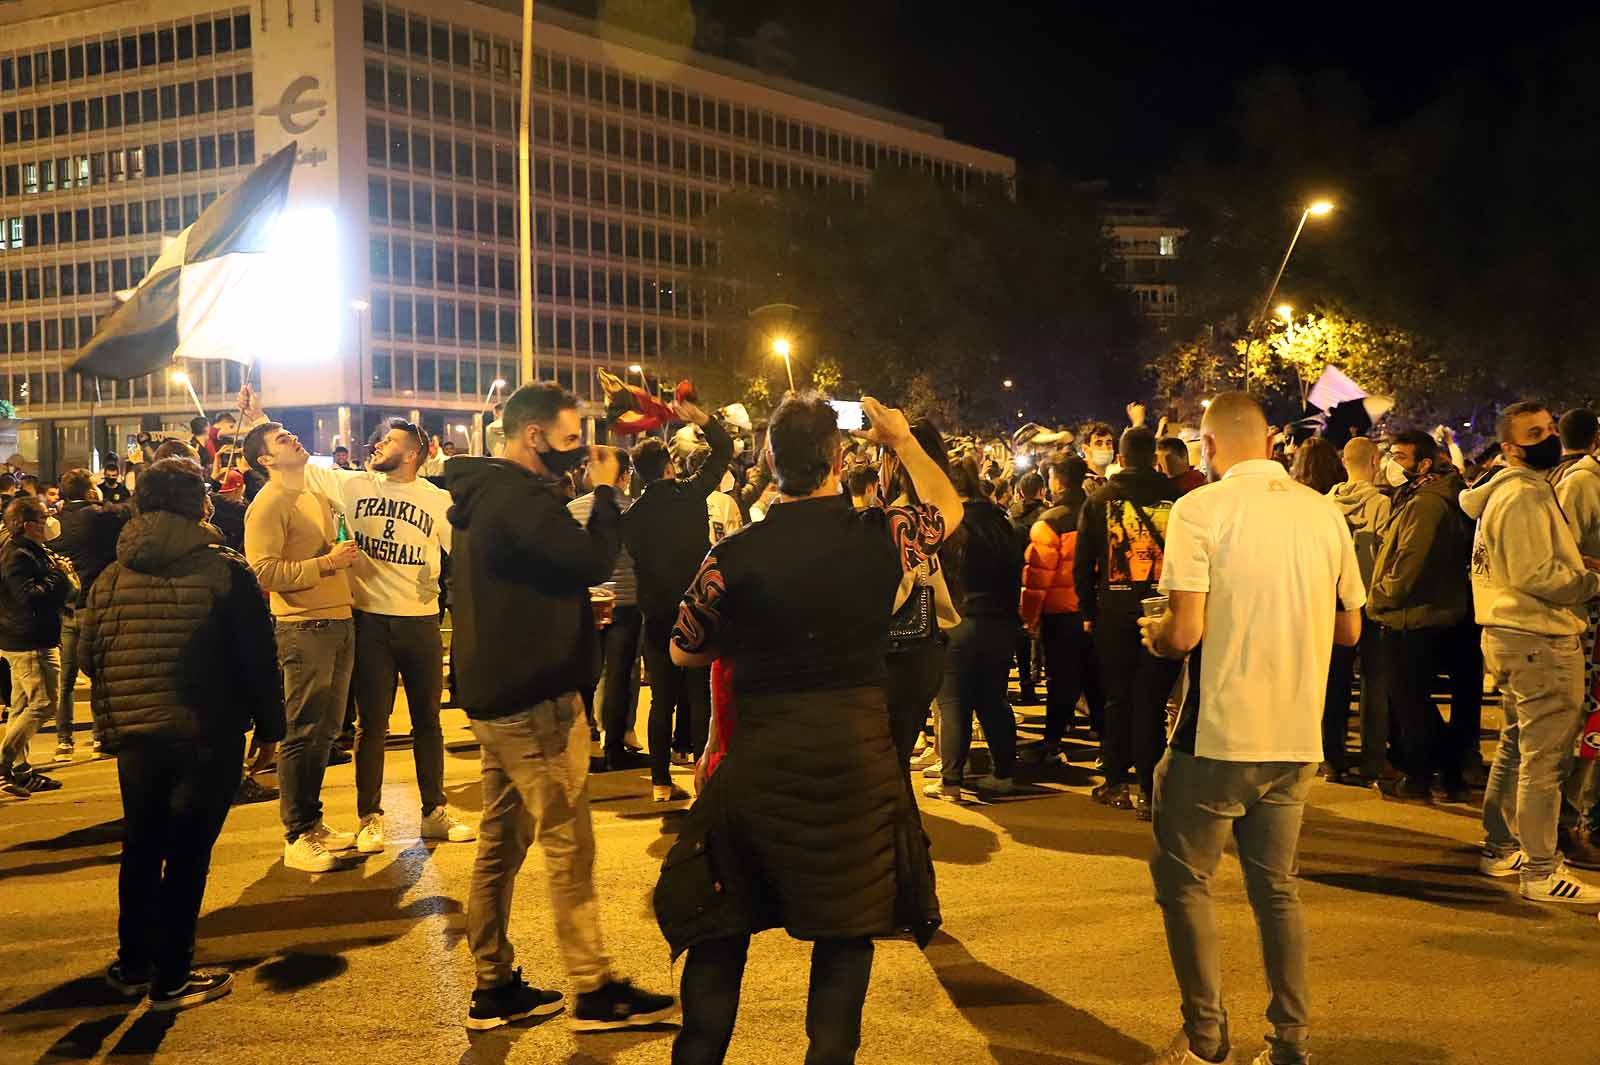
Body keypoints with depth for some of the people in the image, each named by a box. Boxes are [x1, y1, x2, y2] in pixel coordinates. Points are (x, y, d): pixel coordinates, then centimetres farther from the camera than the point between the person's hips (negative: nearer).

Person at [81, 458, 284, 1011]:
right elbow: (258, 656, -8)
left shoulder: (110, 578, 1)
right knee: (187, 852, 4)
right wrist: (269, 724, 2)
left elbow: (88, 658, 8)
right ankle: (170, 978, 9)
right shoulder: (224, 570, -10)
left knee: (140, 848, 18)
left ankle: (133, 964, 30)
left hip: (135, 736, 4)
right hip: (208, 737, -4)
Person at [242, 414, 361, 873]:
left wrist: (346, 554, 16)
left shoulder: (318, 494, 17)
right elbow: (265, 572, -19)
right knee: (302, 733, -5)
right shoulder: (268, 503, -9)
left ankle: (313, 823, 24)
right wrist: (326, 563, -18)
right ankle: (297, 839, 2)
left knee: (325, 730, 13)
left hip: (339, 621, 8)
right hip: (303, 627, -8)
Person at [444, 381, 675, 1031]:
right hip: (535, 699, -10)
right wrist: (605, 490, -11)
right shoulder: (519, 497, -19)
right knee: (568, 846, -3)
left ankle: (493, 988, 20)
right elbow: (595, 561, -22)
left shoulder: (484, 494, 13)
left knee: (501, 842, 13)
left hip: (495, 694, 10)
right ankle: (595, 992, 5)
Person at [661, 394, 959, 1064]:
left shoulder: (736, 554, -9)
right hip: (857, 754, 1)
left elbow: (684, 652, 6)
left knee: (722, 922, 15)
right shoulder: (880, 536, -7)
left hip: (759, 757, 0)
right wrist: (904, 442, 28)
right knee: (848, 925, 14)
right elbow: (947, 509, 17)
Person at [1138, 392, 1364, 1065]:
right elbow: (1348, 630, 12)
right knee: (1276, 888, 17)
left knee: (1183, 881, 10)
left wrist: (1151, 632, 4)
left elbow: (1185, 633, -17)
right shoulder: (1325, 512, 5)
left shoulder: (1201, 509, -11)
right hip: (1298, 738, 5)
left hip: (1218, 737, -5)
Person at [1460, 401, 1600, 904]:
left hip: (1511, 635, 11)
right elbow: (1536, 576, -23)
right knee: (1544, 758, -7)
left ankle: (1500, 848, 30)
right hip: (1541, 641, -11)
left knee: (1516, 748, 20)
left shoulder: (1507, 491, 16)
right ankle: (1541, 872, -3)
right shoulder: (1524, 496, -17)